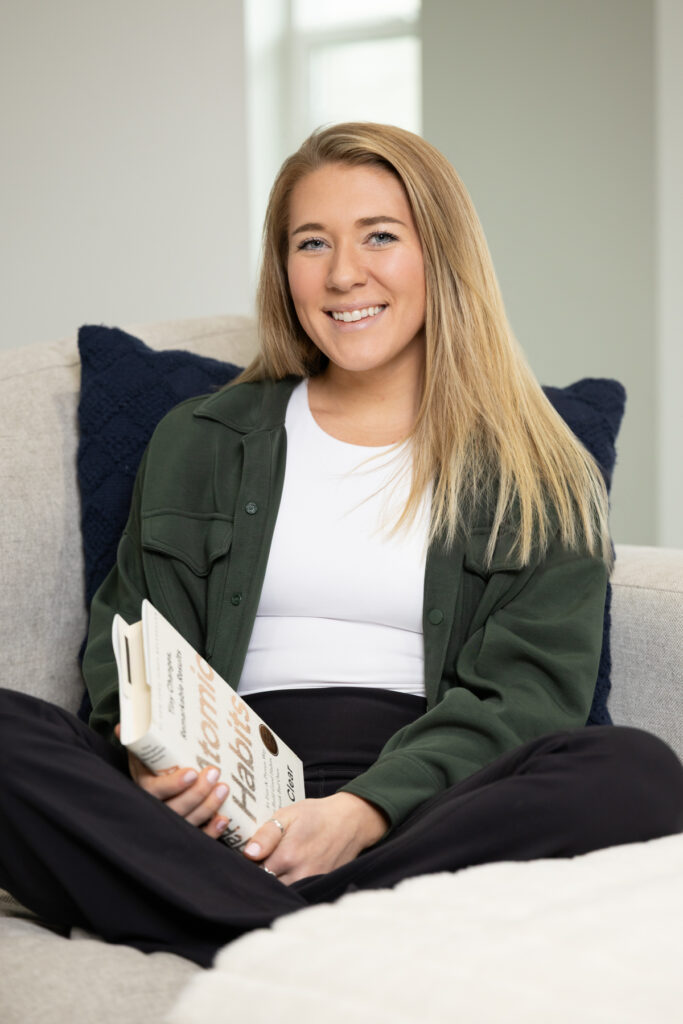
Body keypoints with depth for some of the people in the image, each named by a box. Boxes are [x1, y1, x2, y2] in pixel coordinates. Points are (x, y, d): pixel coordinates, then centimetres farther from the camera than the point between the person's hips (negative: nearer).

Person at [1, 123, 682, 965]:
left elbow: (527, 692, 0)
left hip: (423, 813, -1)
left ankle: (260, 938, -36)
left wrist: (366, 812, -19)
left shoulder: (542, 481, 12)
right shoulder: (198, 443, 20)